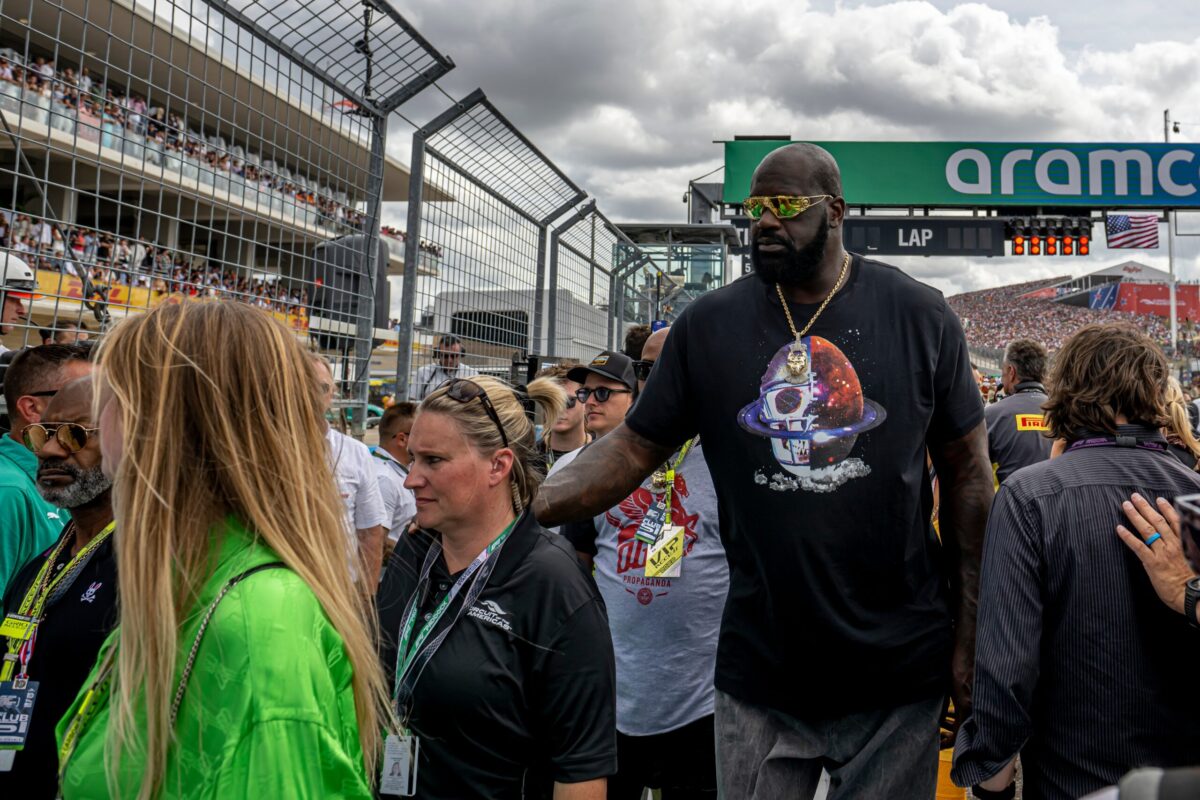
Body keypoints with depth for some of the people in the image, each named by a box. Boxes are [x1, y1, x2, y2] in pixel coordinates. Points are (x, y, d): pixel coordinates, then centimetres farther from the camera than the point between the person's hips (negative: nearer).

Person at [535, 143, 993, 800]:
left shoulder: (920, 317, -3)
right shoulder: (708, 325, -2)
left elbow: (966, 470, 1)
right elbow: (634, 448, -2)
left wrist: (968, 635, 0)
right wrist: (527, 506, -19)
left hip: (900, 674, 0)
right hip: (760, 672, 1)